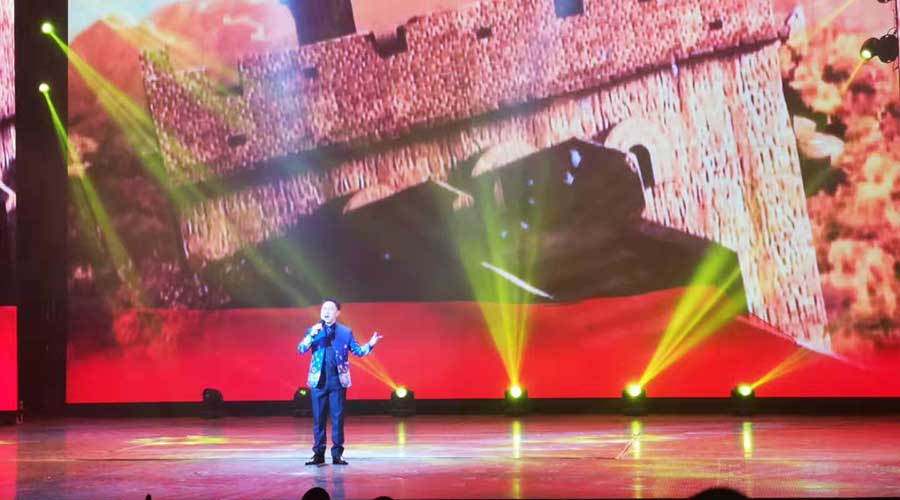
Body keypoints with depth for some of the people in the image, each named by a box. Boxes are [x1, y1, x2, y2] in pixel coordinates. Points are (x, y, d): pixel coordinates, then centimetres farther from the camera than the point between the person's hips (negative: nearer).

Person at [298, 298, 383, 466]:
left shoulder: (346, 332, 6)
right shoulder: (312, 331, 6)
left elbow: (358, 351, 4)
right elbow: (301, 350, -4)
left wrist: (370, 345, -15)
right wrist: (312, 335, -19)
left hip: (338, 380, 0)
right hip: (319, 380, 0)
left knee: (337, 418, 1)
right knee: (318, 418, 3)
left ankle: (337, 454, 7)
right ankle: (318, 453, 9)